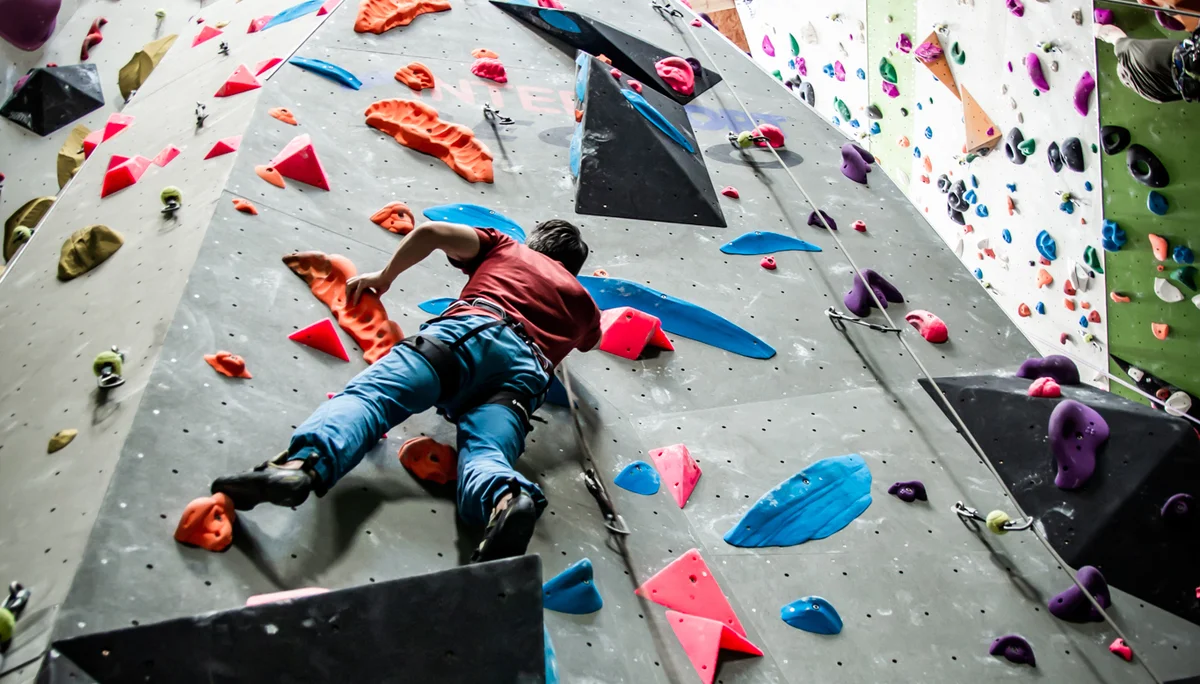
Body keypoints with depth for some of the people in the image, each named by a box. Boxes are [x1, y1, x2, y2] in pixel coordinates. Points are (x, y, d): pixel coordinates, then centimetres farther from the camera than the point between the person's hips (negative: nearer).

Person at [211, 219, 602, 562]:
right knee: (485, 456, -22)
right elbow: (591, 339, 60)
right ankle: (508, 499, -58)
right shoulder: (581, 298, 39)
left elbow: (431, 232, 20)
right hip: (528, 372, 2)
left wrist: (383, 278, 30)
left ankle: (301, 463, -49)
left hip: (470, 331, -2)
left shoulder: (505, 248, 32)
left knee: (369, 394, -19)